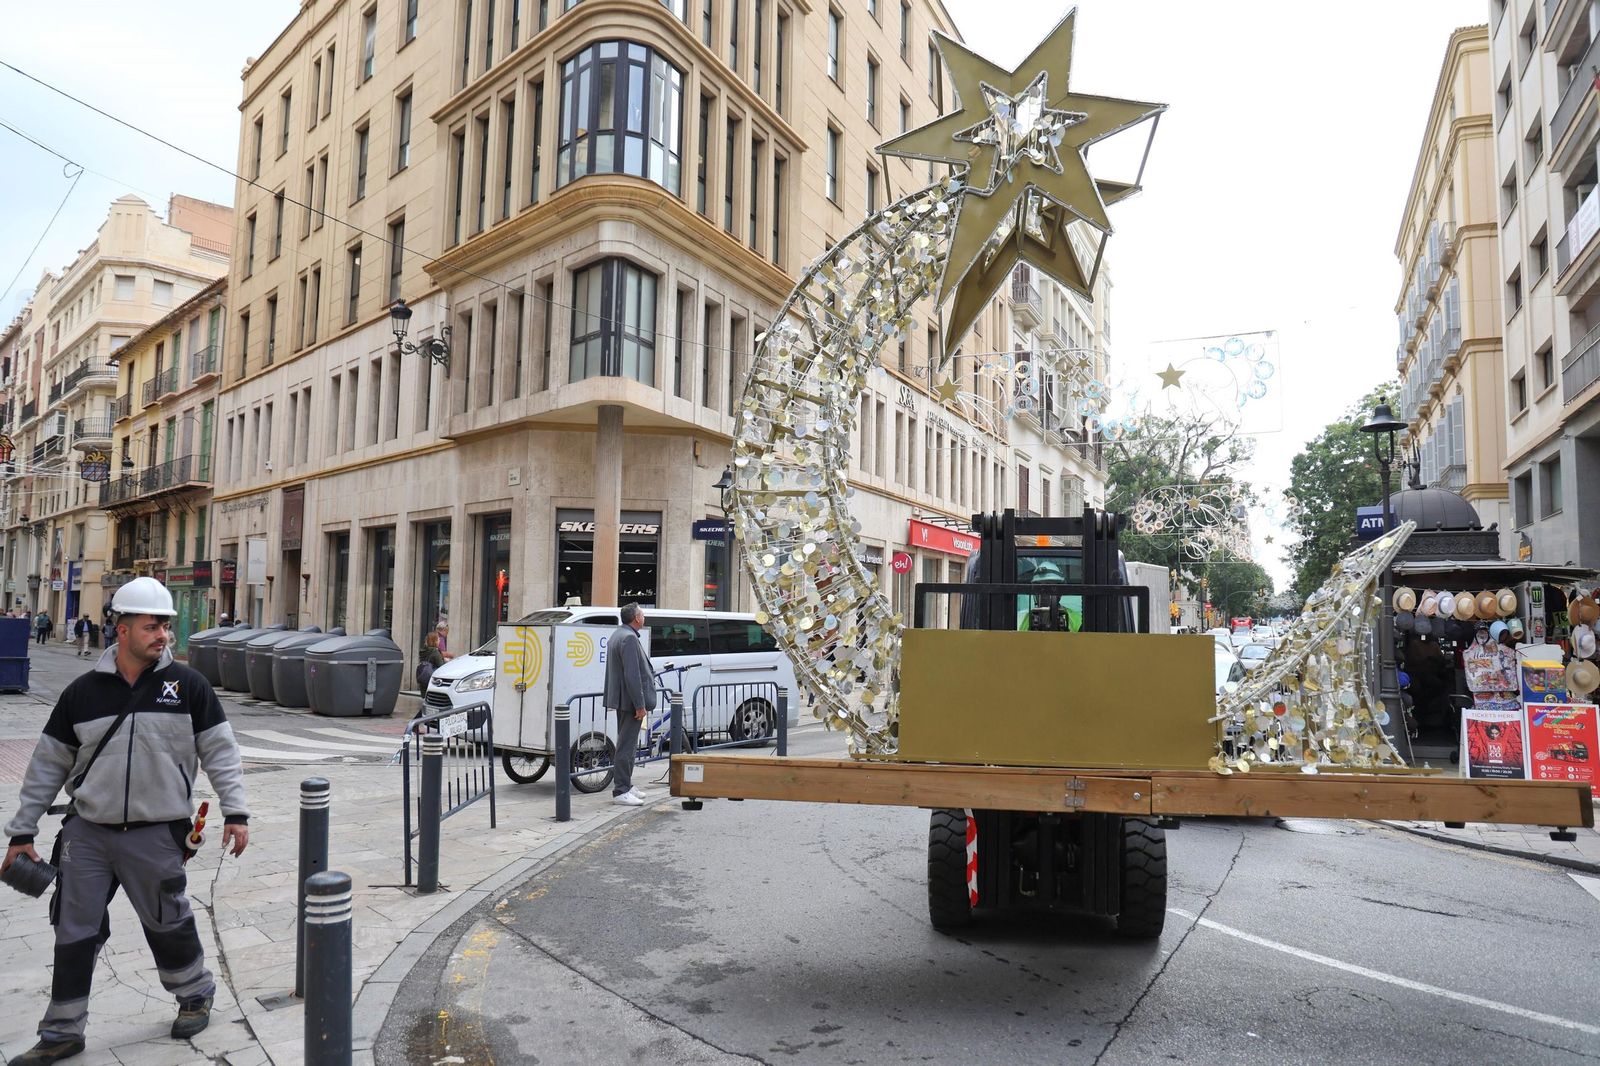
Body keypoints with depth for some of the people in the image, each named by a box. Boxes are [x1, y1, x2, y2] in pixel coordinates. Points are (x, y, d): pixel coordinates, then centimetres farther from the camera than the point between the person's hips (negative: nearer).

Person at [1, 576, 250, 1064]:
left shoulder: (187, 685, -5)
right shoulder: (82, 692, 1)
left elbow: (219, 750, -2)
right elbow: (48, 765, 9)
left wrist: (235, 812, -7)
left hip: (155, 835, -2)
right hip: (86, 832, 2)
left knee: (169, 924, 9)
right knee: (74, 935, 9)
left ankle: (195, 994, 34)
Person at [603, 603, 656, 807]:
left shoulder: (617, 635, 16)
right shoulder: (629, 638, -19)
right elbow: (632, 675, -23)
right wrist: (640, 705, -22)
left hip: (622, 700, 11)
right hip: (630, 700, -11)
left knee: (627, 744, 18)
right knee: (626, 746, -6)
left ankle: (626, 786, 28)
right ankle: (621, 792, -2)